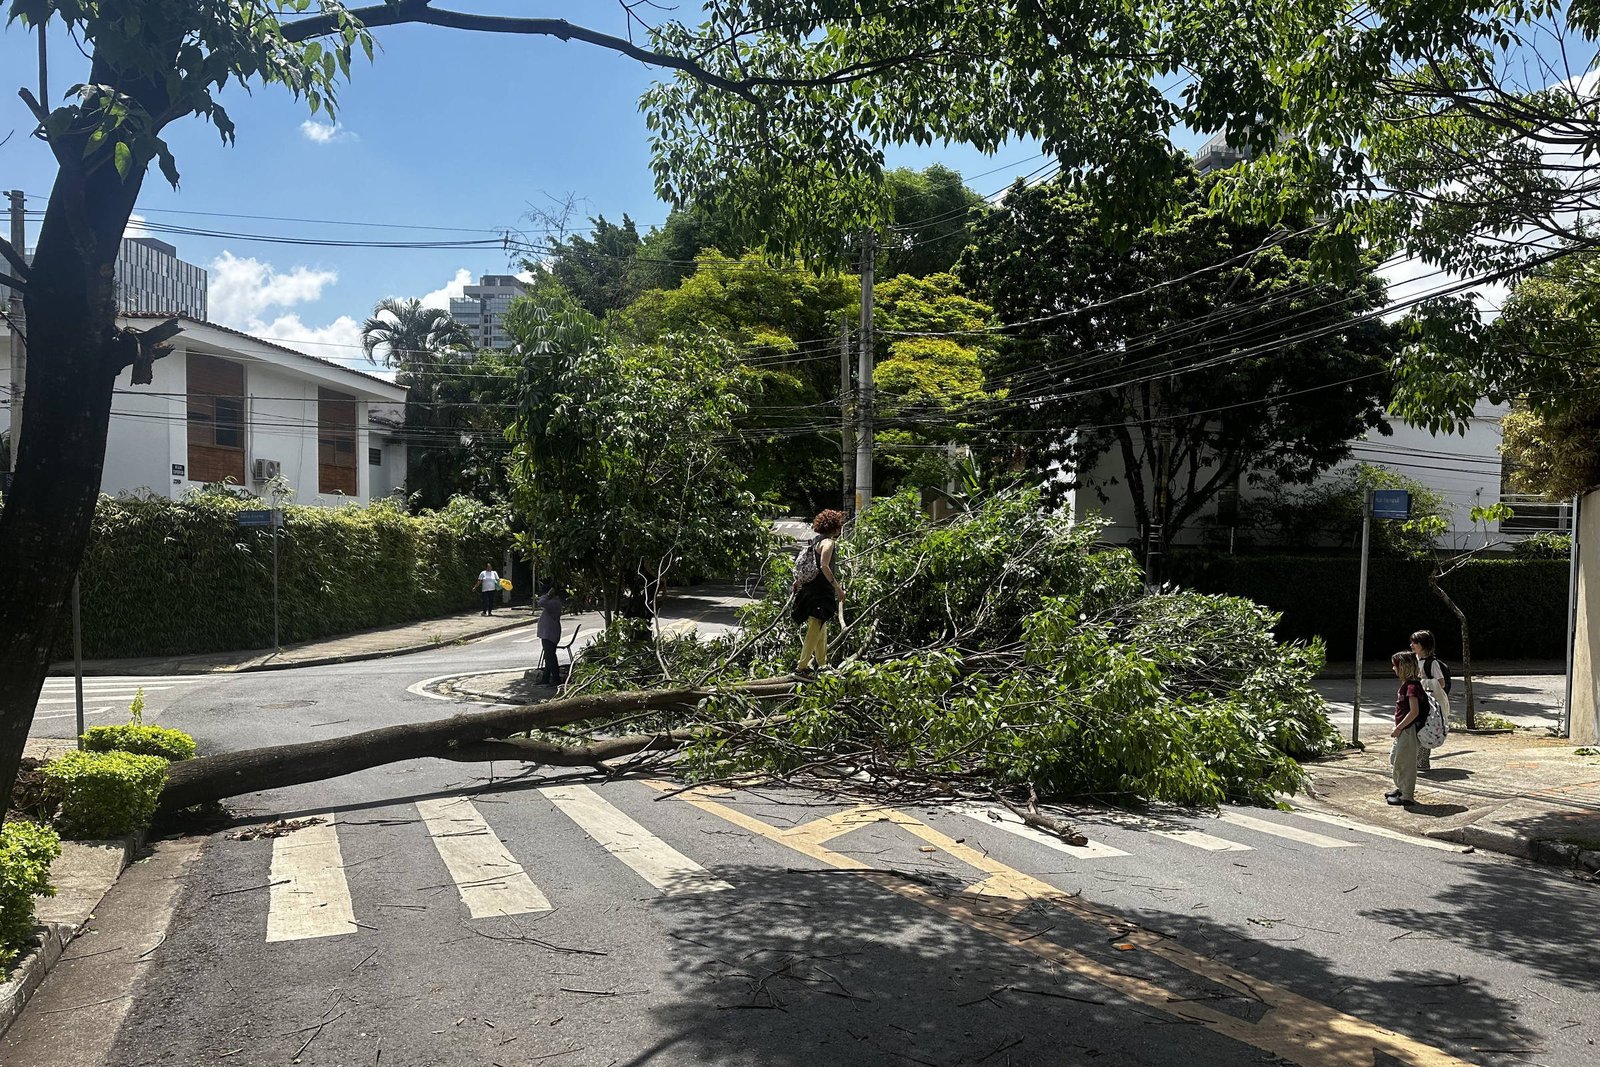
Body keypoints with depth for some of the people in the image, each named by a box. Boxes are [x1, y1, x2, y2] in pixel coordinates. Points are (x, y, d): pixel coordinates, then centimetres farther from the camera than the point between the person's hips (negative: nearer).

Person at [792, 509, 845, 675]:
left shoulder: (816, 540, 13)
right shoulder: (828, 542, -14)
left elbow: (805, 563, 20)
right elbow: (824, 566, -26)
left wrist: (798, 581, 30)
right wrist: (837, 587, -26)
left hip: (809, 589, 10)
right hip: (821, 591, -10)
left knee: (821, 629, 19)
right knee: (816, 628, -8)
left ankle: (822, 663, 29)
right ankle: (802, 666, -8)